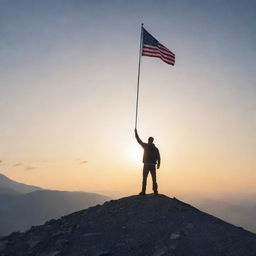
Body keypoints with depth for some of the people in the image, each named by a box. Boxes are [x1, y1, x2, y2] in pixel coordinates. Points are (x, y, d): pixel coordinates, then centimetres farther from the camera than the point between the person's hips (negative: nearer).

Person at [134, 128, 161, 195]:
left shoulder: (146, 146, -3)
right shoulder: (156, 148, 6)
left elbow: (139, 140, 4)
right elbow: (158, 157, 2)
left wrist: (136, 133, 13)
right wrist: (158, 164, 13)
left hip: (146, 165, -3)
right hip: (153, 165, 3)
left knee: (144, 178, 0)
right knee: (154, 178, 7)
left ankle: (143, 191, -3)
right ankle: (155, 191, 4)